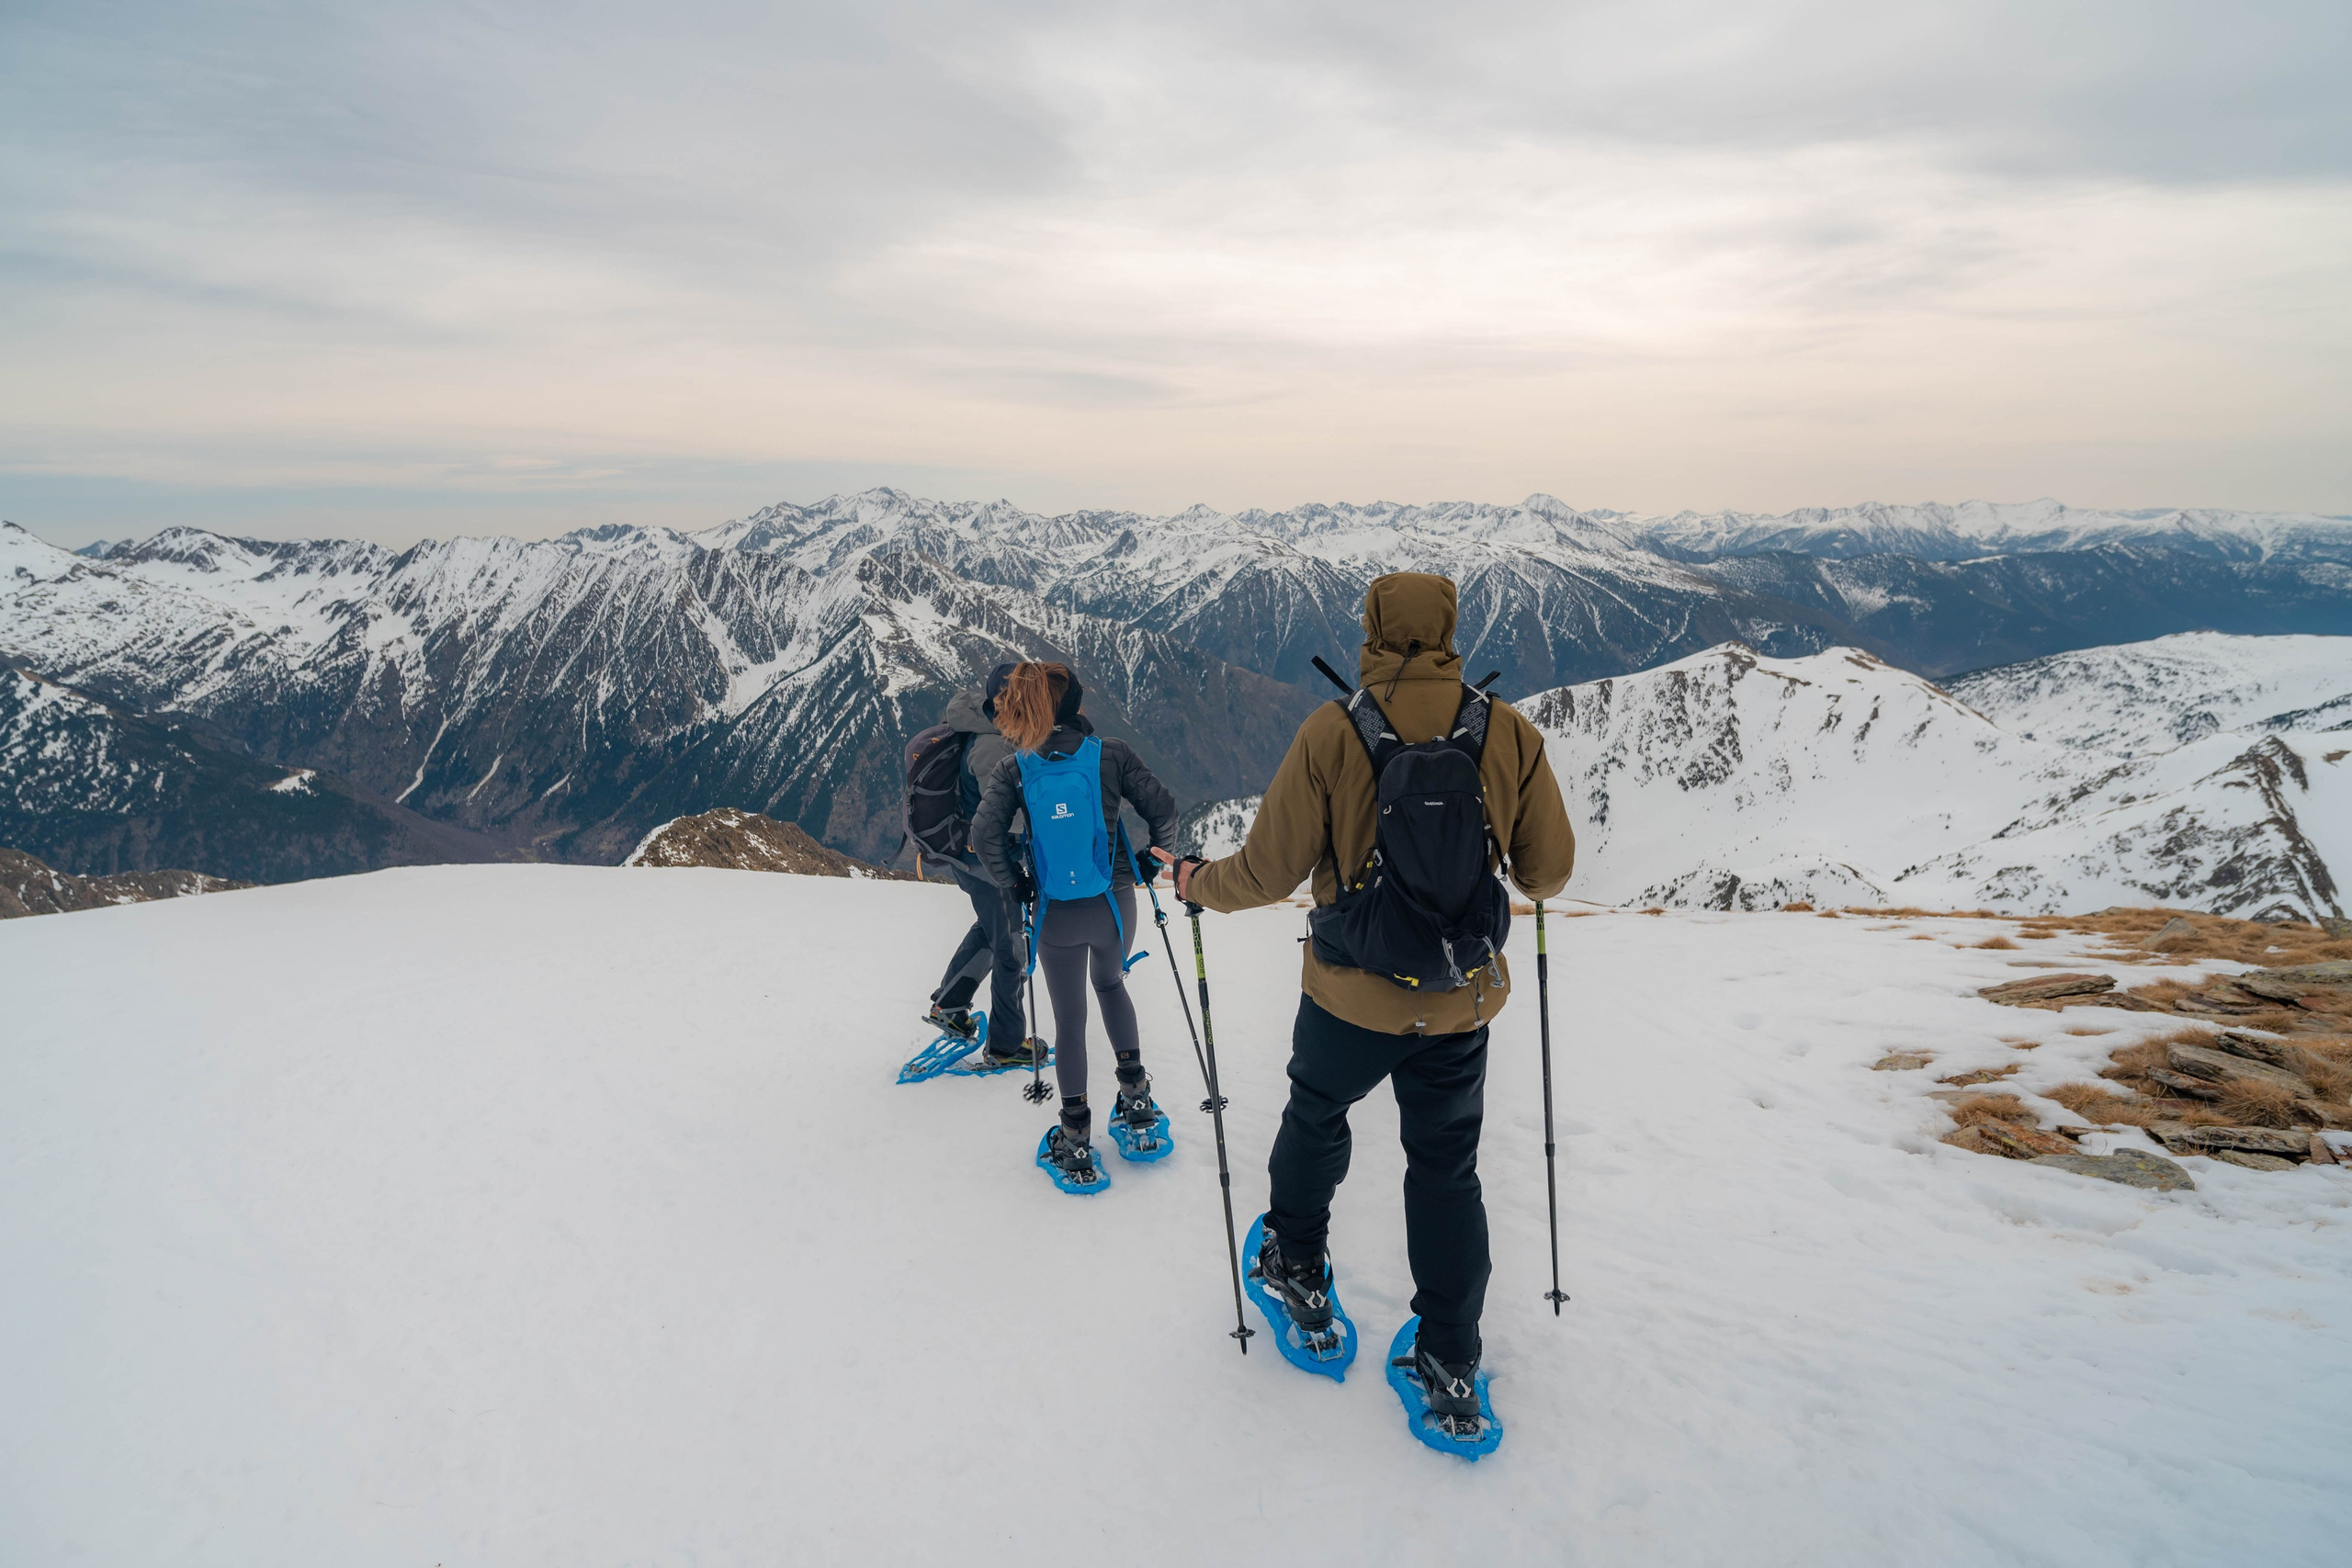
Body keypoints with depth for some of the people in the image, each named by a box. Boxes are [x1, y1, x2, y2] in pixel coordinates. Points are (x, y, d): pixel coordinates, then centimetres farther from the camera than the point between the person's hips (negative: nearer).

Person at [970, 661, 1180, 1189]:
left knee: (1069, 1018, 13)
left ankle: (1076, 1137, 18)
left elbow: (985, 834, -14)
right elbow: (1162, 808, -7)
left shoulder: (1014, 767, -6)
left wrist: (1014, 885, 1)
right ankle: (1135, 1092, 26)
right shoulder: (1112, 753, -7)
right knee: (1110, 983, 29)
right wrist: (1152, 859, 10)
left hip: (1054, 912, 0)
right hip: (1114, 902, 1)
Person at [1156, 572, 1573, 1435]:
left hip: (1352, 996, -2)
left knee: (1315, 1116, 26)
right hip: (1464, 999, 2)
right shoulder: (1510, 733, -8)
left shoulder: (1331, 731, -15)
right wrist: (1525, 881, 24)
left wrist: (1195, 881, 7)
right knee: (1448, 1168, 17)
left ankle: (1298, 1274, 44)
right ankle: (1451, 1370, 24)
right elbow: (1548, 870, 0)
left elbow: (1270, 870, -12)